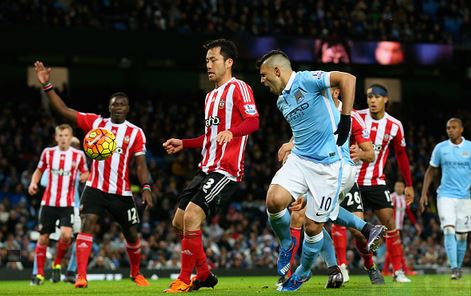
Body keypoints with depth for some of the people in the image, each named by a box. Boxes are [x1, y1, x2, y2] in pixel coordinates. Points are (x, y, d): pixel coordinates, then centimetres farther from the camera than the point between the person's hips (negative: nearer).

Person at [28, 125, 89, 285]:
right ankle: (39, 273, 14)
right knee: (43, 238, 2)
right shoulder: (48, 153, 4)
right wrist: (33, 183, -4)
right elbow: (39, 171, 15)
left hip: (67, 204, -1)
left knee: (66, 235, -20)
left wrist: (84, 176, -12)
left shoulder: (78, 155, 0)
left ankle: (57, 264, 6)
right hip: (48, 202, 2)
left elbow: (86, 173, 11)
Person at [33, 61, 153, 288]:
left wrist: (146, 188, -19)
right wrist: (47, 85, -8)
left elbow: (141, 164, -4)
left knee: (131, 234, 9)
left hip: (122, 192, 0)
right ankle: (81, 276, -24)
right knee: (87, 224, -21)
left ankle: (136, 273, 35)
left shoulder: (136, 133, 0)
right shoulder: (95, 122, 3)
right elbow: (64, 110, -1)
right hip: (95, 188, 0)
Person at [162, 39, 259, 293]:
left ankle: (184, 280, -8)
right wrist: (183, 144, 24)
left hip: (226, 170, -10)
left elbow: (253, 121, -21)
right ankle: (204, 275, 22)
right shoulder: (210, 96, 22)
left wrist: (231, 132, -38)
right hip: (207, 168, 10)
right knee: (179, 222, 9)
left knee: (191, 217, -20)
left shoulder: (238, 88, -7)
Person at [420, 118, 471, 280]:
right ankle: (454, 268, -20)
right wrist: (424, 194, 7)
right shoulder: (440, 148, 4)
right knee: (449, 231, -16)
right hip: (445, 195, -1)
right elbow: (431, 171, 12)